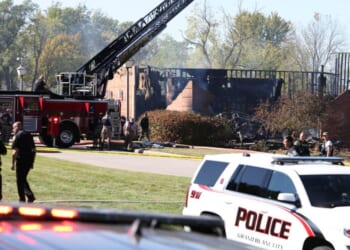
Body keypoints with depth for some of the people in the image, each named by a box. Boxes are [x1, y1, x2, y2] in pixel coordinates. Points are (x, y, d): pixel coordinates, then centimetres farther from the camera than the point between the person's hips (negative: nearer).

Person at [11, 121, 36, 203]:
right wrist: (32, 162, 21)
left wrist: (13, 164, -11)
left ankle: (22, 200, 6)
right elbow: (34, 150, 17)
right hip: (29, 159, 7)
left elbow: (15, 152, -15)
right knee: (23, 179, 19)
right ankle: (30, 196, 5)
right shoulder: (28, 135, 14)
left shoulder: (17, 136, -9)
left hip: (21, 160, -7)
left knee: (20, 180, 4)